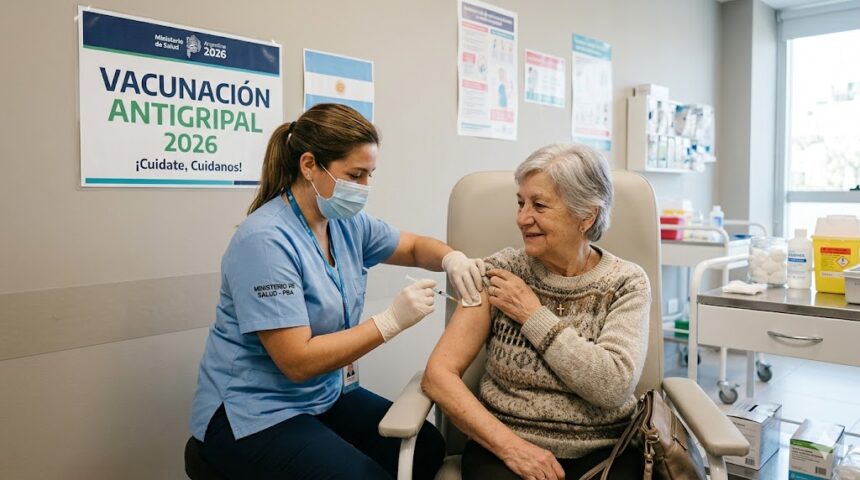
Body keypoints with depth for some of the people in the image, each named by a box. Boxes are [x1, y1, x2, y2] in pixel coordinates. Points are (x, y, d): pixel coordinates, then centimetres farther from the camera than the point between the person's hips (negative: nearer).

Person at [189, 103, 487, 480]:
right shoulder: (265, 240, -25)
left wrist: (452, 259, -9)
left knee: (426, 448, -6)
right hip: (255, 413, -7)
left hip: (326, 394, 7)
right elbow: (298, 361, -26)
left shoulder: (346, 223, -1)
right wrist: (391, 321, -26)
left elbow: (415, 247, 14)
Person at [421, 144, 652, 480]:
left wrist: (534, 316, -13)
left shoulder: (626, 283, -2)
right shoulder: (501, 272, -2)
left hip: (603, 453, 1)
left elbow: (615, 387, -15)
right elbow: (439, 374, -8)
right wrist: (509, 445, -17)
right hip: (504, 447, -1)